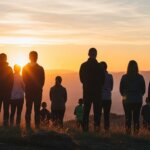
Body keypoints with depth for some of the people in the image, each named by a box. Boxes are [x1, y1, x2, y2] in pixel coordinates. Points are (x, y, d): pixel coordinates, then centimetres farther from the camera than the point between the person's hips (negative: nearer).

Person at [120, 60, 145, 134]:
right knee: (136, 117, 7)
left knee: (128, 117, 8)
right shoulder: (140, 77, -5)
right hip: (138, 100, 0)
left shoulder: (124, 77, -7)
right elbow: (143, 90, 3)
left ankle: (128, 132, 2)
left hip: (127, 100, 0)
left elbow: (121, 89, 0)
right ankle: (136, 132, 1)